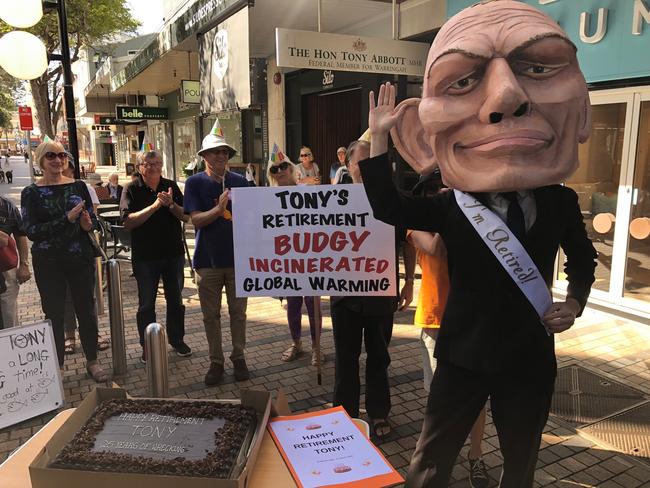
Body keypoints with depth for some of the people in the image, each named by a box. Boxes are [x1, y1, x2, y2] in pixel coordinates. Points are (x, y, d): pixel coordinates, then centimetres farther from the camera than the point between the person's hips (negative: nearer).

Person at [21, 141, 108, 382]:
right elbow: (31, 231, -11)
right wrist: (67, 219, -20)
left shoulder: (78, 186, 3)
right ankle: (56, 366, 23)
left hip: (81, 258, 2)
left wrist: (88, 224, -15)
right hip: (48, 263, -1)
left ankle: (92, 362, 23)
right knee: (54, 314, 8)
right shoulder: (31, 193, -3)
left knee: (86, 310, 9)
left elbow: (91, 216, 9)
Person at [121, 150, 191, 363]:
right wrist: (155, 205, -24)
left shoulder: (171, 186, 3)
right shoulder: (132, 189, -5)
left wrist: (171, 204, -21)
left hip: (173, 253, 3)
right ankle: (147, 345, 24)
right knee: (146, 304, 9)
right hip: (145, 256, -2)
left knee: (175, 300, 14)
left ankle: (177, 339, 31)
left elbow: (186, 216, -2)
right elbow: (128, 222, -17)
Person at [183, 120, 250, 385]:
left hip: (237, 258, 1)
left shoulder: (239, 181, 2)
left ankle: (238, 357, 24)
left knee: (238, 312, 9)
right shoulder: (195, 183, -2)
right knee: (211, 315, 8)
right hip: (208, 260, -1)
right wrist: (219, 208, -27)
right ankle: (216, 361, 22)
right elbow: (196, 220, -10)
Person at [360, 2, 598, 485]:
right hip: (464, 354, -2)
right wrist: (379, 136, -20)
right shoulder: (450, 206, -9)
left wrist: (575, 303, -1)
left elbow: (583, 258, 14)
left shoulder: (562, 201, -3)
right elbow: (388, 208, -20)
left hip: (531, 357, 2)